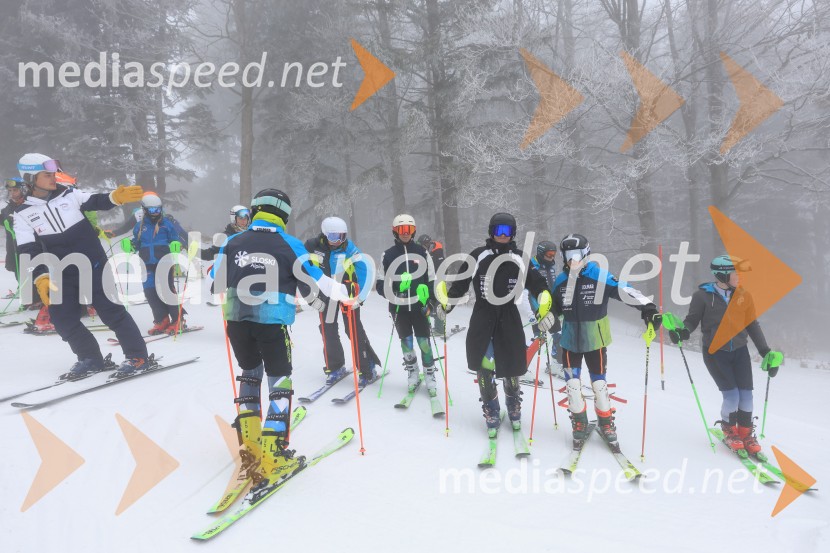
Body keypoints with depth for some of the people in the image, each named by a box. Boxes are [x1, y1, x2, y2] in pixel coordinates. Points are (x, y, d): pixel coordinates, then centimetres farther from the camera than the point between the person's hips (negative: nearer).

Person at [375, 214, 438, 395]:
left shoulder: (421, 252, 3)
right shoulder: (388, 255, 3)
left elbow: (431, 279, 6)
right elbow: (380, 283, 4)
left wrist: (431, 302, -3)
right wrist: (392, 294, -13)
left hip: (419, 305, -1)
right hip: (399, 307, 1)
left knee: (424, 341, -1)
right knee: (406, 342, 9)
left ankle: (429, 375, 14)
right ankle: (412, 373, 27)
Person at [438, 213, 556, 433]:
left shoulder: (520, 259, 3)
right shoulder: (478, 256, 0)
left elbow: (538, 285, 3)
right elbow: (460, 283, 3)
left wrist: (544, 309, -11)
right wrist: (446, 303, -8)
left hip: (509, 319, 1)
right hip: (482, 318, -1)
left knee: (511, 368, 8)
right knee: (484, 369, -1)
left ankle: (514, 409, 36)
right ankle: (491, 415, 18)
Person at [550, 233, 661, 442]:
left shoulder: (600, 276, -10)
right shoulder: (560, 280, 3)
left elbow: (624, 290, -21)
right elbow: (554, 308, 15)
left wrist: (646, 306, -33)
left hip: (595, 338, -3)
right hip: (570, 338, 3)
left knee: (599, 382, 7)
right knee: (572, 382, 5)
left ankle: (605, 421, 28)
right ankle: (579, 421, 25)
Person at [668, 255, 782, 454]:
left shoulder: (743, 295, -1)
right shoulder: (703, 295, -12)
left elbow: (752, 325, 8)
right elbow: (692, 319, -4)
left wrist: (765, 351, 7)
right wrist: (683, 331, -26)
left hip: (740, 351, 4)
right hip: (715, 352, -3)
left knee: (746, 395, -1)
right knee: (731, 395, -8)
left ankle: (746, 433, 24)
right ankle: (729, 430, 21)